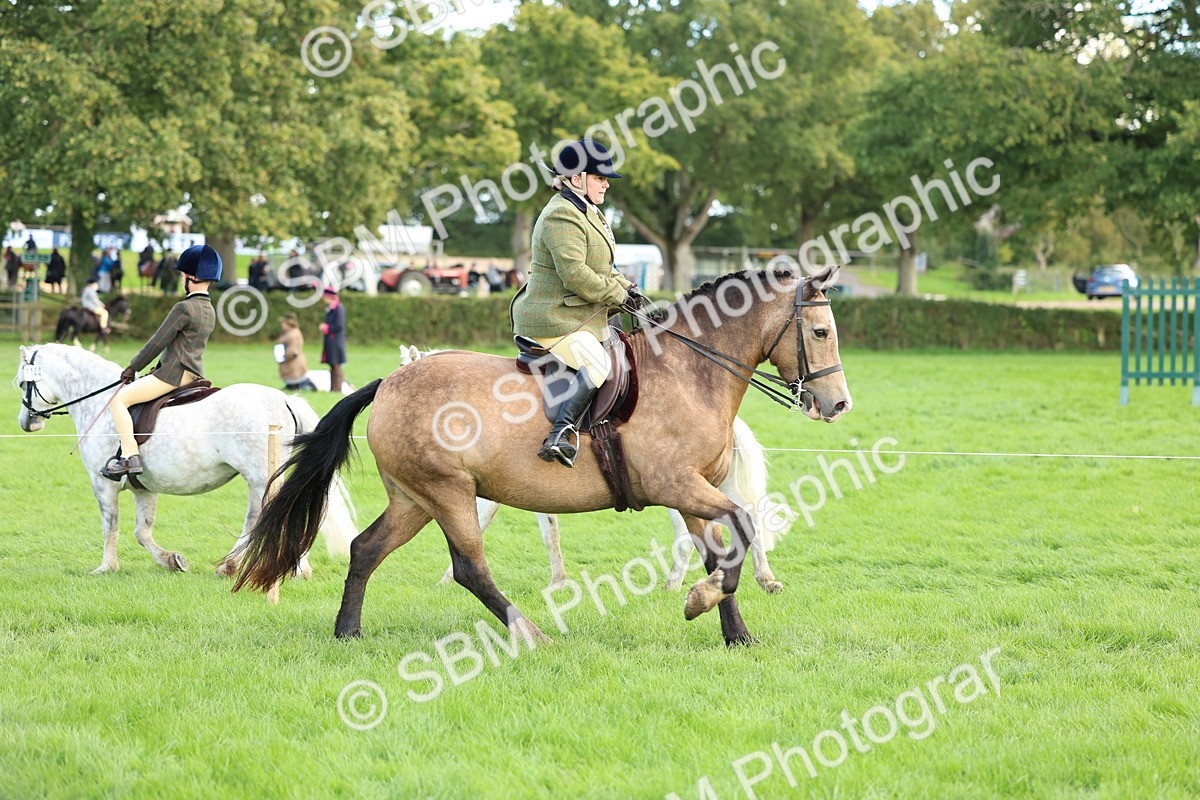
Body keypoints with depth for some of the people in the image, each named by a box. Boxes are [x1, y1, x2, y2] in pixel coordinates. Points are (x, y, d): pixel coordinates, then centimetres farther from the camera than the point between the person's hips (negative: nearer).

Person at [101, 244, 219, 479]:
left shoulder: (184, 308, -16)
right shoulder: (210, 311, 13)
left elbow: (158, 343, -12)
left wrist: (133, 368, -1)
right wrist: (158, 370, 19)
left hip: (174, 373, -10)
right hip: (194, 374, 10)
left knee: (118, 399, -10)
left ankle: (130, 457, -20)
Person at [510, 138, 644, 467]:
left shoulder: (587, 213, 18)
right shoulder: (562, 217, -17)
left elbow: (601, 267, 26)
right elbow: (574, 273, -26)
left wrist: (626, 287, 7)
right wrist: (618, 295, -16)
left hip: (582, 317, 11)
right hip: (553, 320, -11)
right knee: (597, 364, -30)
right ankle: (560, 434, -37)